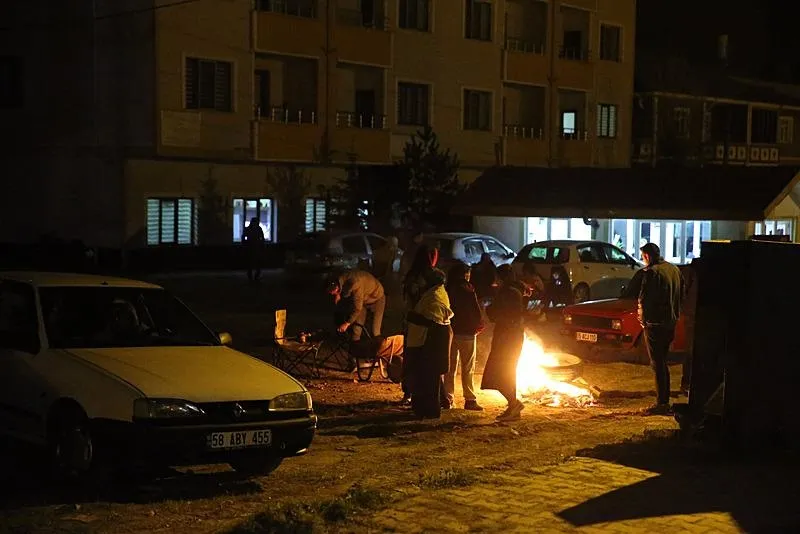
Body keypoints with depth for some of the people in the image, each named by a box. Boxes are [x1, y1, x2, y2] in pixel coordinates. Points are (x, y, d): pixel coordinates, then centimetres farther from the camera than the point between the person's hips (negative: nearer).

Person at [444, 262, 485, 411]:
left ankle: (448, 397, 11)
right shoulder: (467, 291, -13)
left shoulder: (448, 290, 2)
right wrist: (480, 326, 6)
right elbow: (476, 311, -11)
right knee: (467, 368, 0)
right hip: (466, 332, -5)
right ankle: (470, 399, -1)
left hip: (450, 331, 5)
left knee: (450, 367, 12)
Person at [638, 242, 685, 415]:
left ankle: (662, 403, -2)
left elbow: (644, 299, -18)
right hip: (671, 322, 8)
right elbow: (681, 295, 15)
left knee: (657, 363, -3)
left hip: (655, 323, -8)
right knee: (662, 362, 17)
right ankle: (664, 400, 21)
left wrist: (642, 318, -6)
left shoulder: (652, 272, -15)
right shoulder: (675, 269, 10)